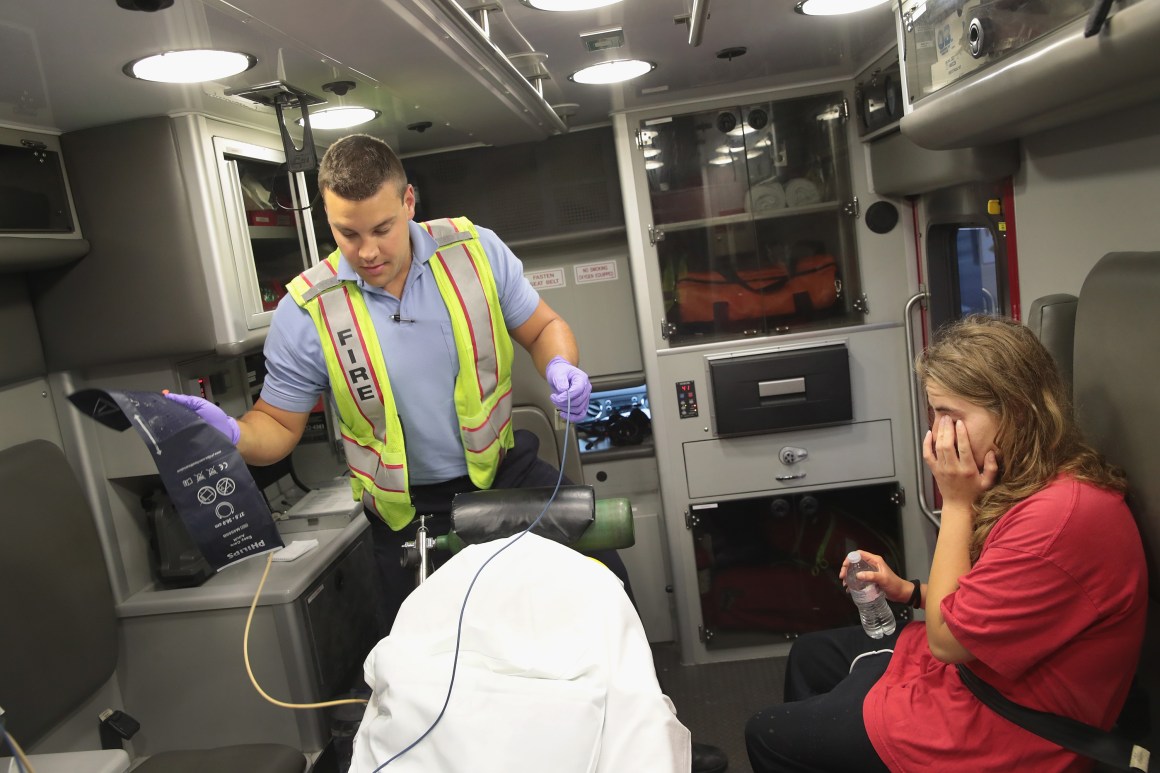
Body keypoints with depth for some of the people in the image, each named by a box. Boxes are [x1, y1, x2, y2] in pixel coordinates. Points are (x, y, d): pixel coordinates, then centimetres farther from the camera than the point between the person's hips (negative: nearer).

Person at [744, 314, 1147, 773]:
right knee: (810, 655, 24)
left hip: (991, 731, -9)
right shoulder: (1047, 485, -1)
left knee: (767, 736, 1)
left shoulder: (1062, 516, -33)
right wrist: (909, 591, -2)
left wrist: (956, 502, -24)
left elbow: (948, 638, -24)